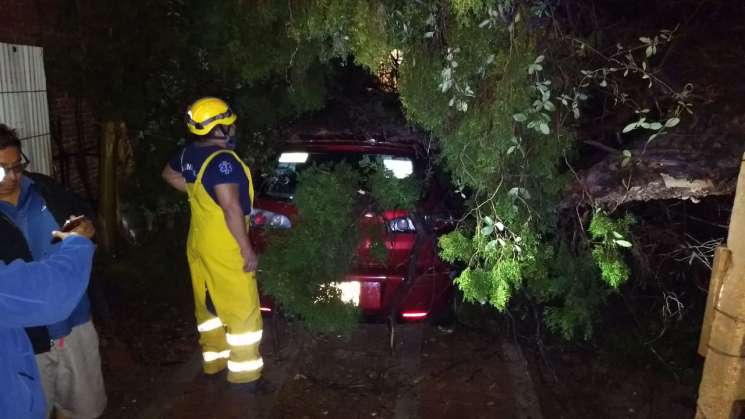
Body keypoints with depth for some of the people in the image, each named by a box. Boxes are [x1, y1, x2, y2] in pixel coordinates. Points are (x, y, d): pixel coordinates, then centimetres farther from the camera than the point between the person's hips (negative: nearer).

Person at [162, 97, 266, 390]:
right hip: (223, 247, -9)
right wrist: (247, 248, -21)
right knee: (242, 310, 1)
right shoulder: (222, 160, -22)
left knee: (208, 305, 19)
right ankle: (245, 373, 9)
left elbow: (169, 174, 27)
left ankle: (214, 359, 33)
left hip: (198, 242, 9)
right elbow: (231, 208, -26)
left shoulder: (189, 154, 7)